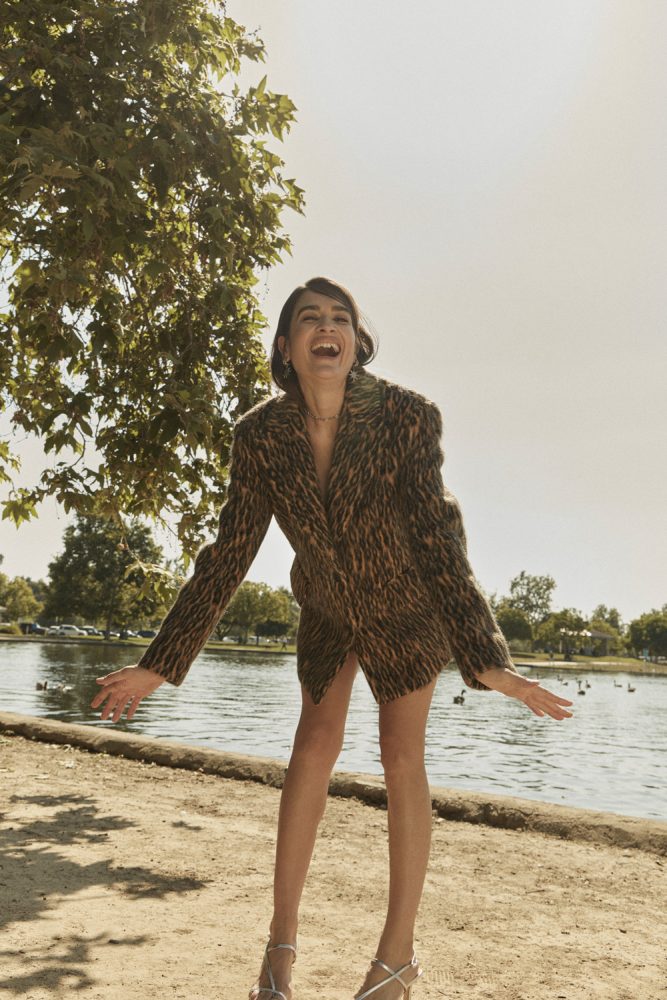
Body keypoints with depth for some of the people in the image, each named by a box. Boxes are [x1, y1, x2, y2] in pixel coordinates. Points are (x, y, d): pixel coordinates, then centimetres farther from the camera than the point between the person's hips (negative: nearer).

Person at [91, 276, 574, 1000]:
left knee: (401, 754, -3)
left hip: (406, 600, -2)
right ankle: (282, 940, 11)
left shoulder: (407, 415, -32)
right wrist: (160, 664, -18)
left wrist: (485, 659, -48)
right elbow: (229, 552, -19)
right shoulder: (260, 433, -23)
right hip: (329, 604, 3)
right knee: (315, 743, 0)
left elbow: (437, 533, -37)